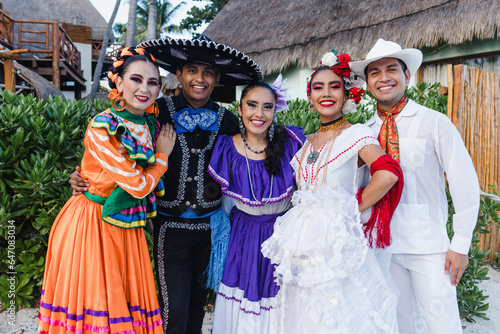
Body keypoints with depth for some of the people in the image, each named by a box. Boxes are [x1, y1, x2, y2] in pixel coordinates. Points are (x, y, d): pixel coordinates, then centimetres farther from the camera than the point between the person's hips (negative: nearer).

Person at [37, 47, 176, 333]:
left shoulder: (153, 125, 0)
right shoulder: (102, 128, -21)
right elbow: (139, 185, -20)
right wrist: (163, 154, -8)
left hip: (127, 227, 6)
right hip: (92, 225, -6)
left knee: (127, 299, 15)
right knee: (93, 298, 9)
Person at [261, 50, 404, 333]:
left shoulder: (357, 135, -8)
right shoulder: (308, 143, 12)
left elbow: (388, 173, -25)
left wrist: (353, 208, -16)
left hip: (338, 243, -6)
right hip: (304, 245, 6)